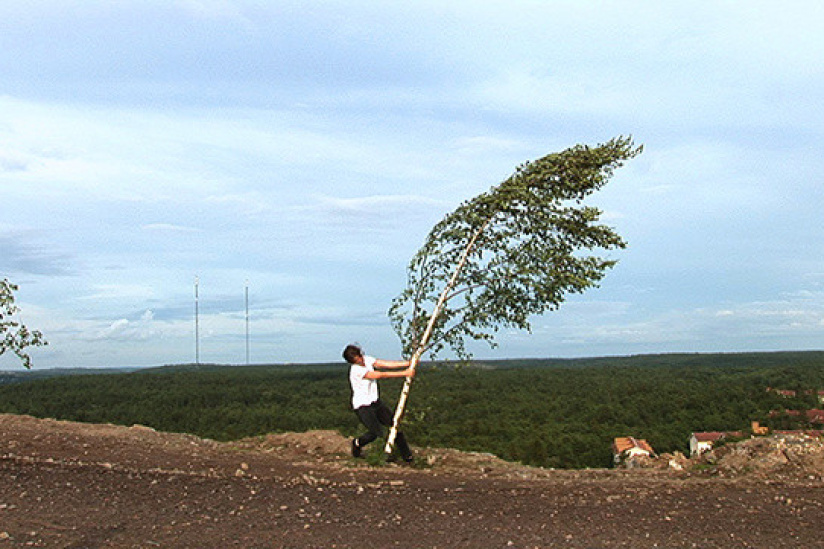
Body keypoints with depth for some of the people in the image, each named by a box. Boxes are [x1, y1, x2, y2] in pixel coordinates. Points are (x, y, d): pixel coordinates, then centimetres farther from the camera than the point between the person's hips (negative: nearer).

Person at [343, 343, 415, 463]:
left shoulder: (367, 359, -1)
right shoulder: (356, 370, -25)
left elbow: (387, 364, -6)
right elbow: (381, 375, -27)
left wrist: (409, 363, -17)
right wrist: (404, 373, -27)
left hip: (375, 402, 7)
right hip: (362, 406, -7)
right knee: (377, 432, -15)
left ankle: (407, 455, 9)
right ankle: (357, 443, 17)